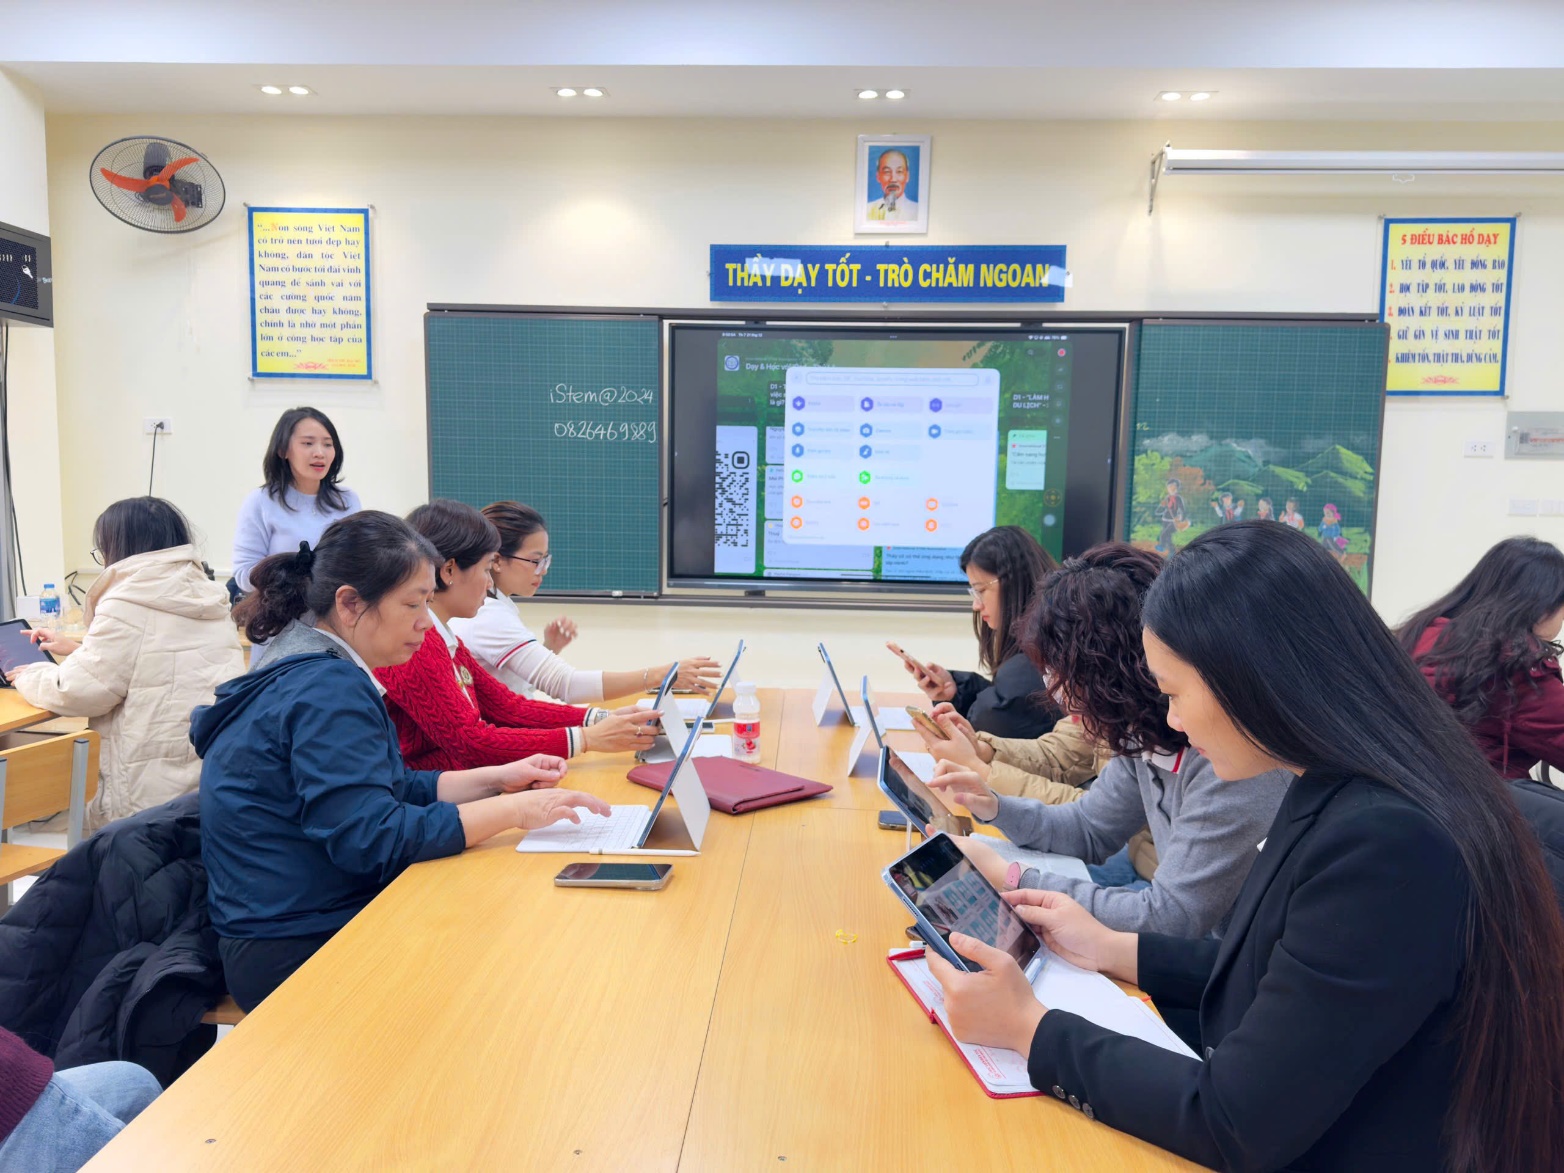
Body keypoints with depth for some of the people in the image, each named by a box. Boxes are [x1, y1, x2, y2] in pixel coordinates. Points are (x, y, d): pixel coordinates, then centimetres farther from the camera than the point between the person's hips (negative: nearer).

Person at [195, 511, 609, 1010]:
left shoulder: (308, 671, 9)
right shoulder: (326, 689, -22)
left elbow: (393, 788, 15)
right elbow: (373, 837, -27)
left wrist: (496, 778, 4)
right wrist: (514, 810, -23)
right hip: (295, 951, -9)